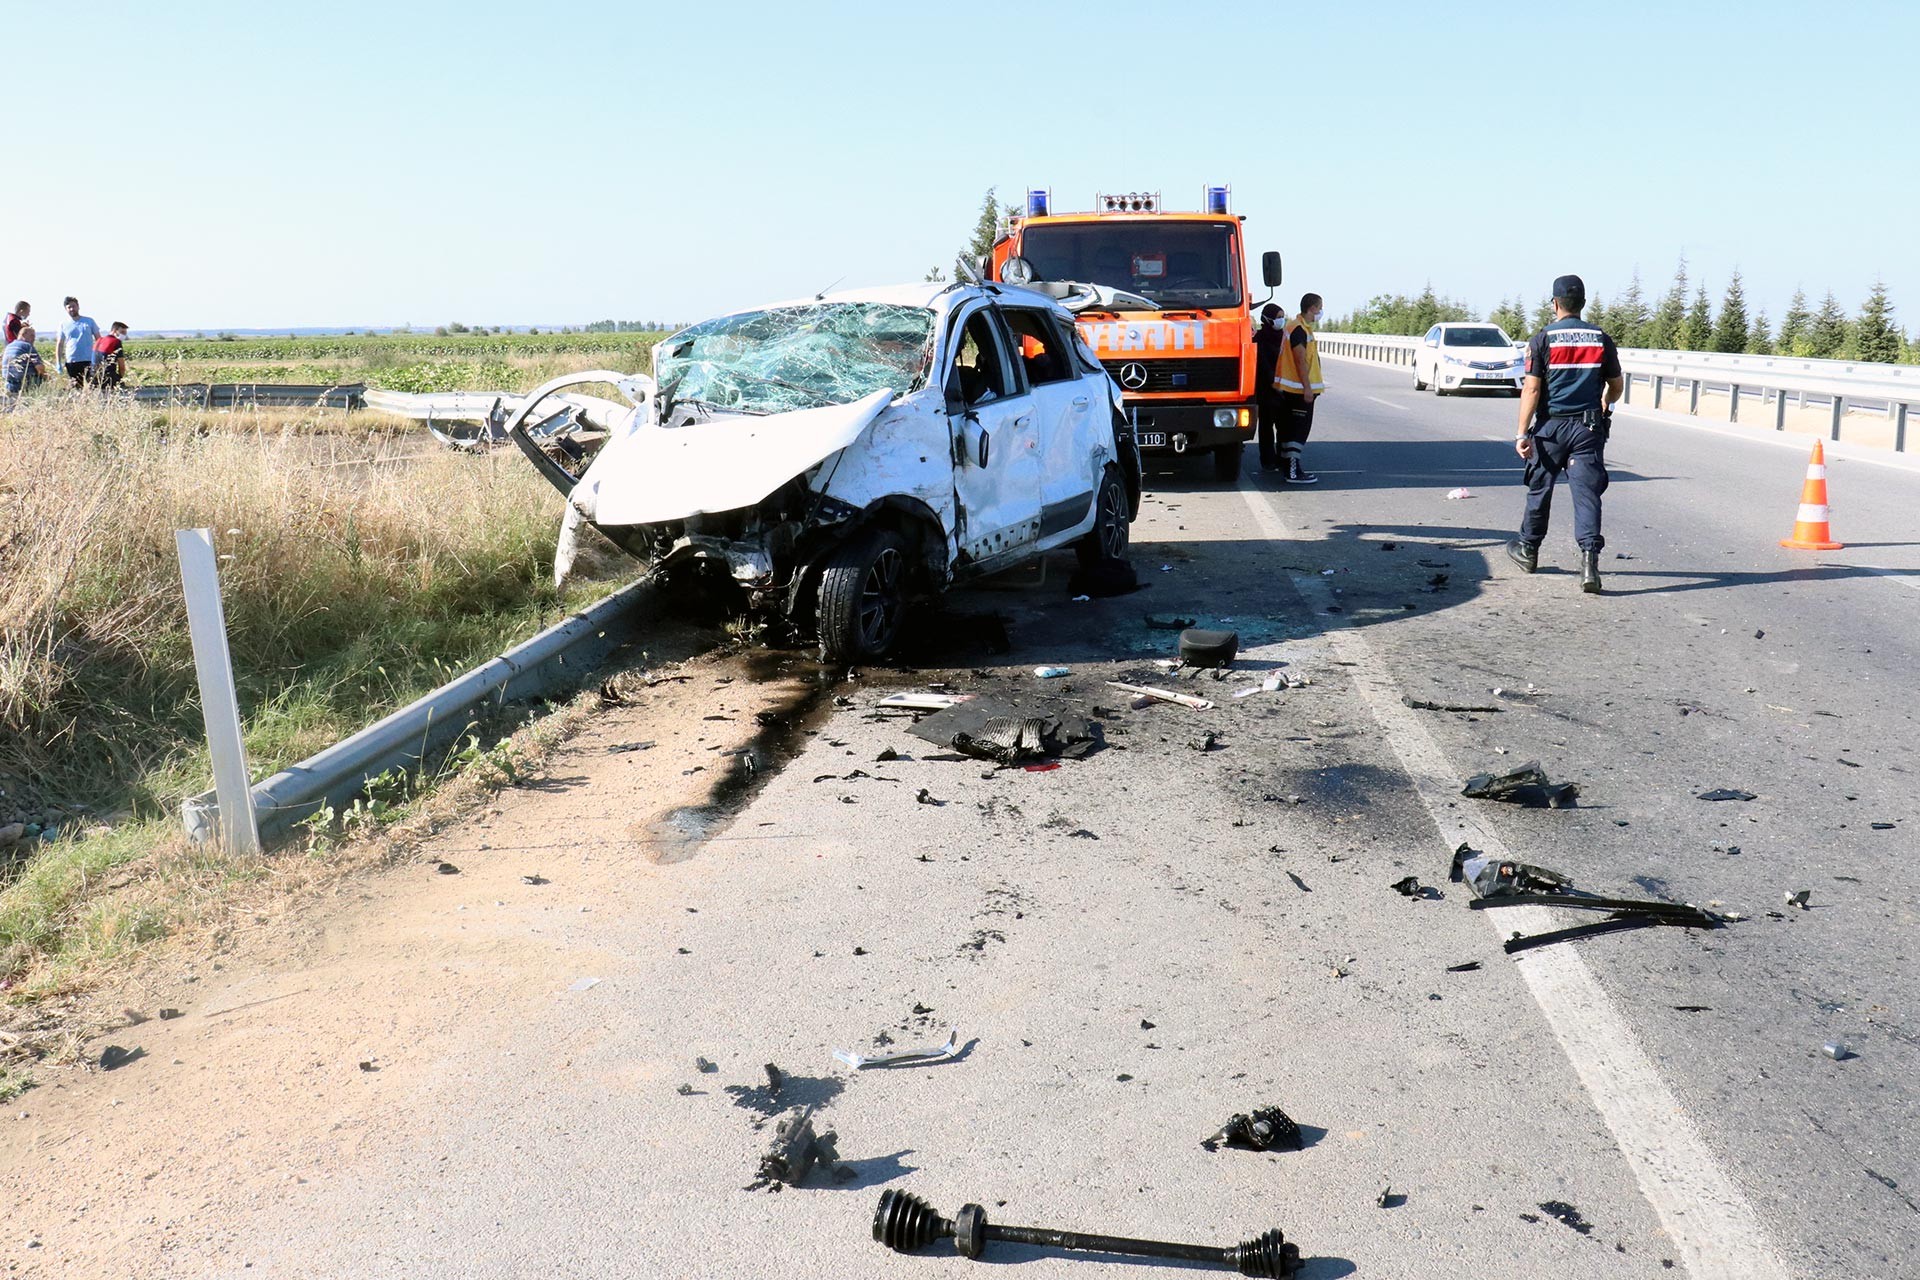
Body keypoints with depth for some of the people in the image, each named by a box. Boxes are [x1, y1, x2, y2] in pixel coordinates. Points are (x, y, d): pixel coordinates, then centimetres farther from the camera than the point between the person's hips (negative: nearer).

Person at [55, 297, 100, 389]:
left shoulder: (89, 321, 7)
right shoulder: (64, 325, 9)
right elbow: (59, 345, 11)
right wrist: (58, 363, 4)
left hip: (88, 361, -1)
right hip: (71, 362, 1)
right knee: (75, 387, 1)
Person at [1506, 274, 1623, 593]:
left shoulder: (1543, 339, -5)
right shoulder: (1601, 339, 4)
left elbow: (1531, 390, -10)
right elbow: (1615, 386, 12)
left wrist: (1522, 434, -9)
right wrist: (1604, 406, 34)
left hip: (1551, 426, -2)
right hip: (1589, 428, 2)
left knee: (1540, 489, 13)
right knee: (1587, 492, -2)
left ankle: (1528, 549, 29)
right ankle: (1590, 558, -17)